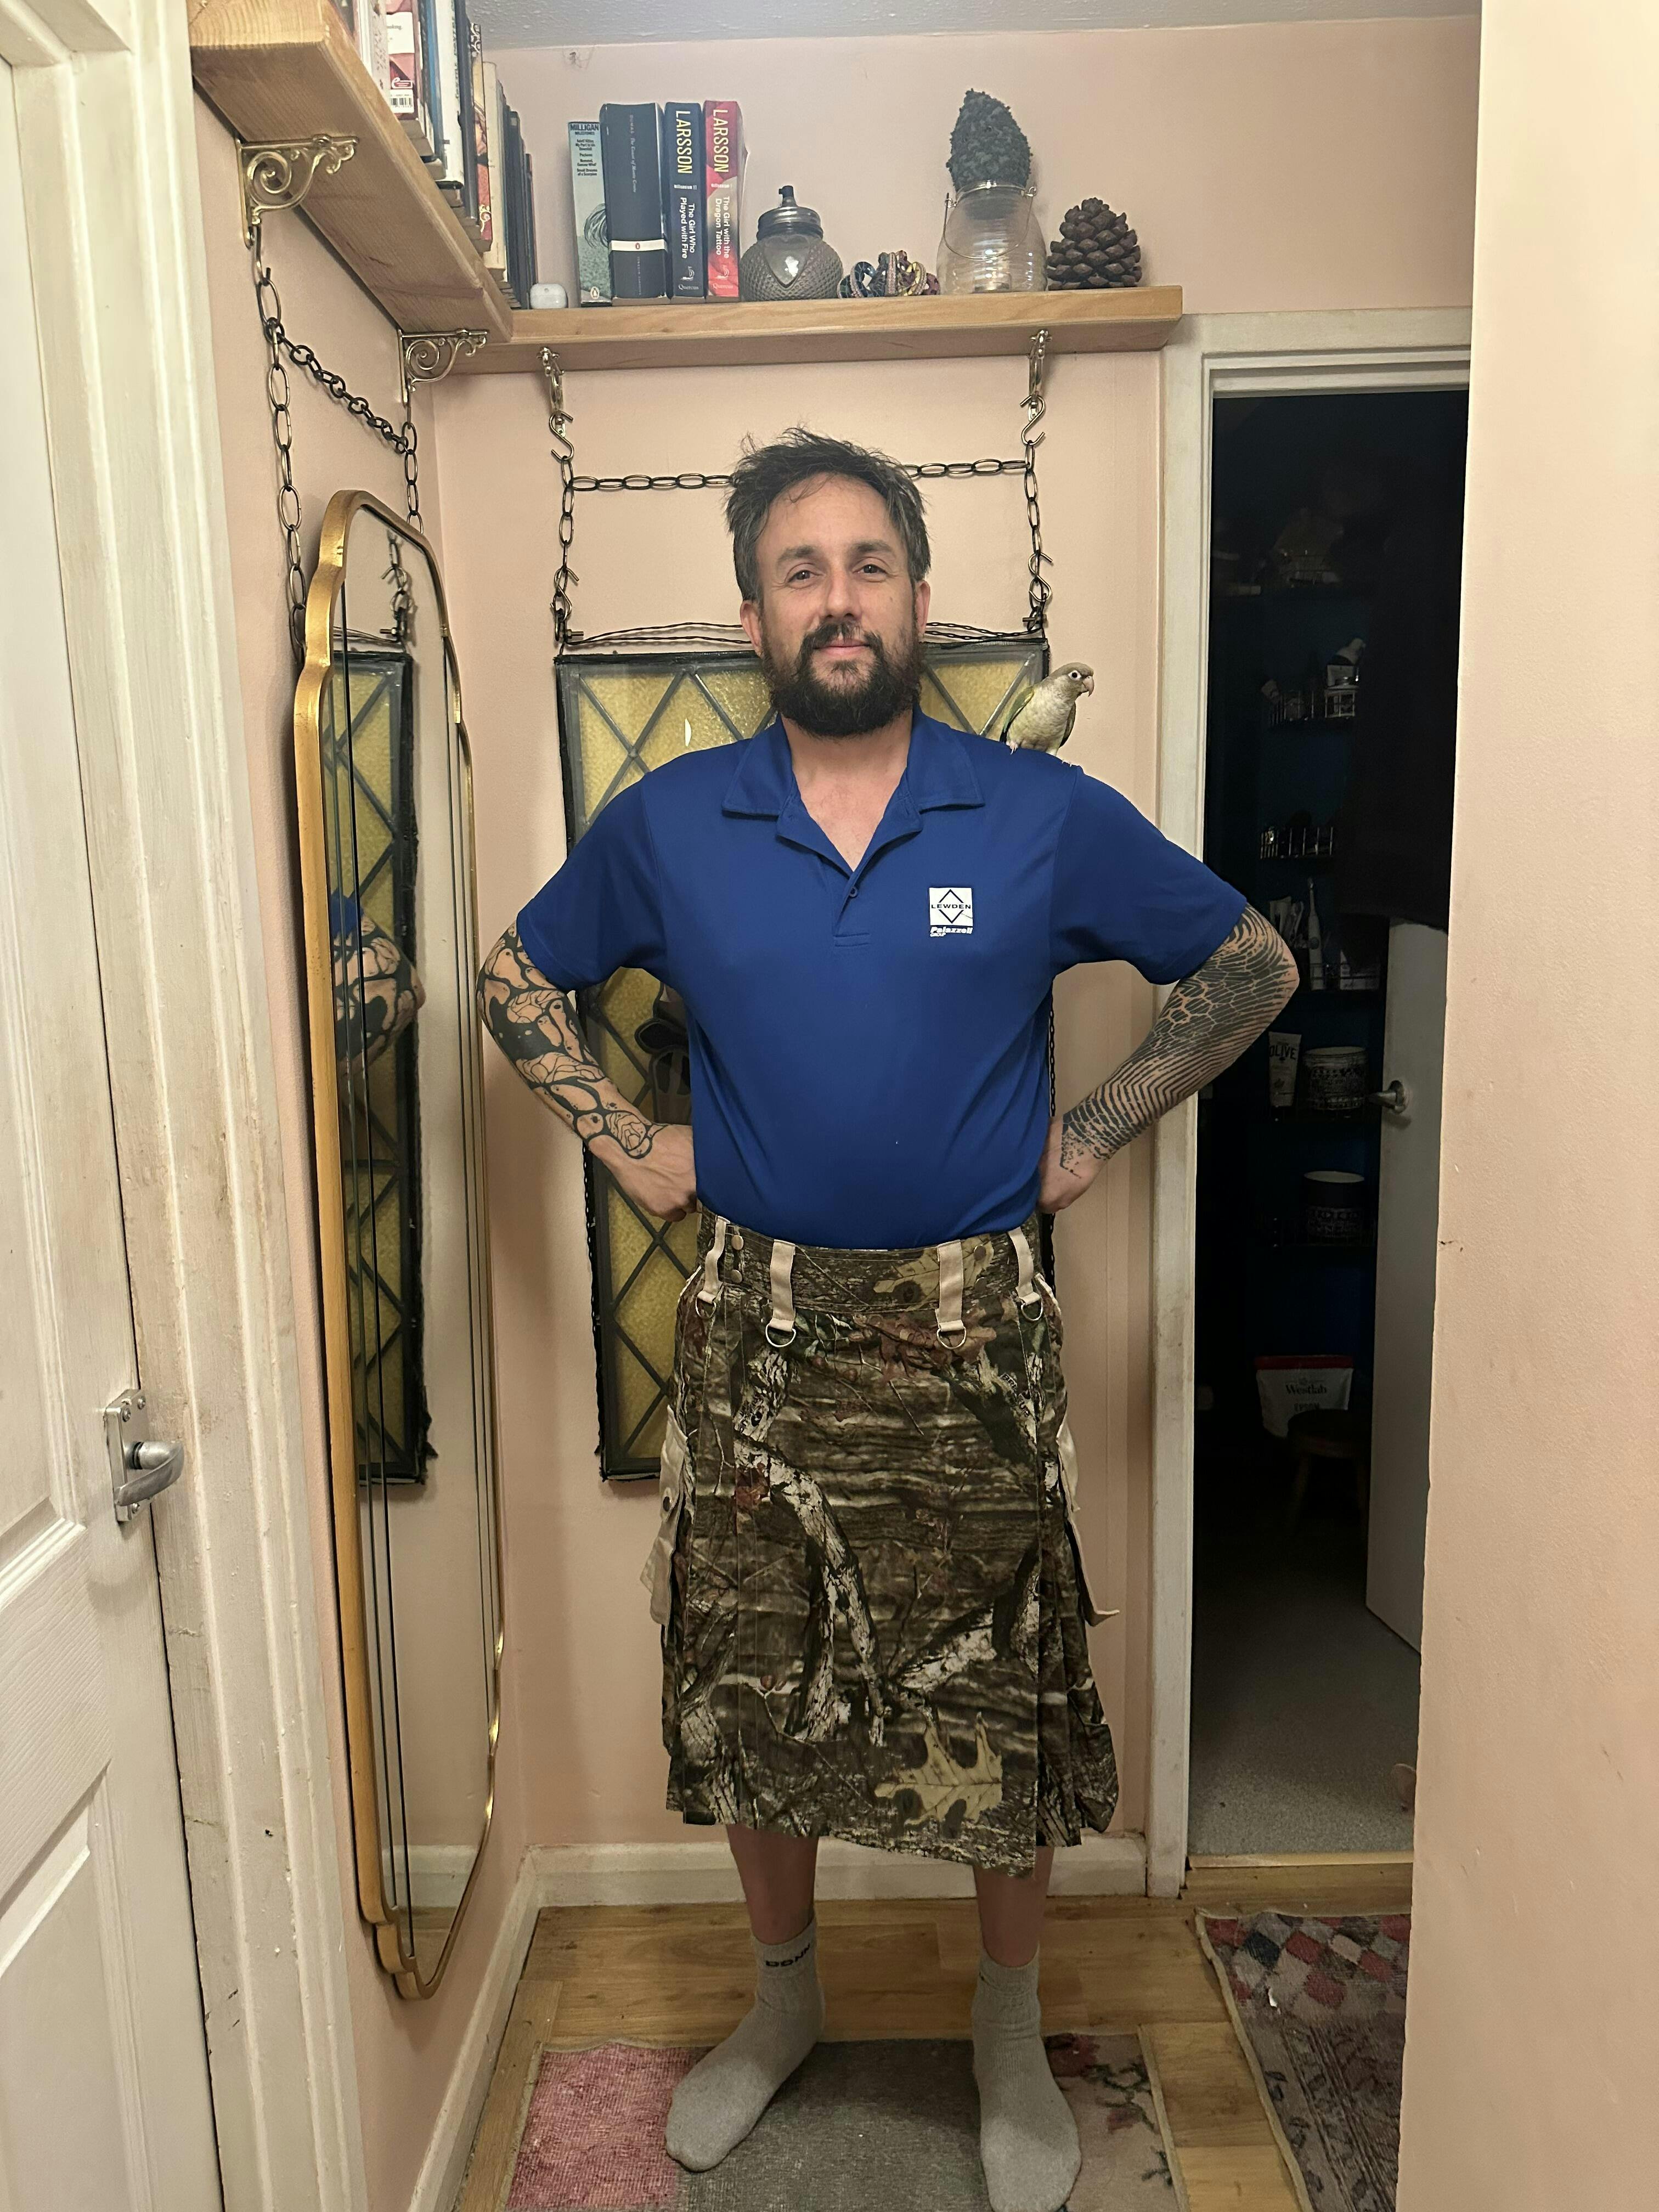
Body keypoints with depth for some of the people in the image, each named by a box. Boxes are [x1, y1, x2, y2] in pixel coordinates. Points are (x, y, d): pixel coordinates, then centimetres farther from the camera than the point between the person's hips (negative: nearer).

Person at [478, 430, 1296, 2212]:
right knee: (747, 1689, 15)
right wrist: (629, 1145, 4)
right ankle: (783, 1995, 43)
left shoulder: (1045, 818, -4)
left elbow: (1250, 965, 6)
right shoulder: (667, 826, -1)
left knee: (1004, 1700, 10)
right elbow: (516, 979, 14)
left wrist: (1095, 1134, 0)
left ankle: (1010, 2031, 38)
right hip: (757, 1329, 2)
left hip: (970, 1328, -1)